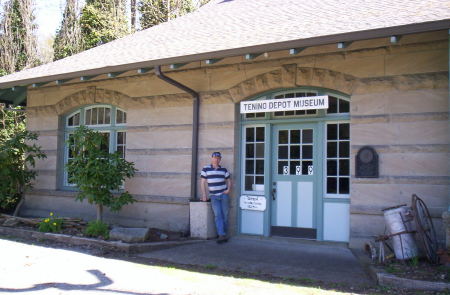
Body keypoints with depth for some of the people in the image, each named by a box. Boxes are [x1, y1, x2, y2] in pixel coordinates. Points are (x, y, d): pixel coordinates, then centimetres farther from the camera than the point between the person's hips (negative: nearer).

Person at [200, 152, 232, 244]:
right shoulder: (205, 169, 1)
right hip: (214, 196, -2)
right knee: (218, 215, -11)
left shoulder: (224, 170, 7)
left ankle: (224, 234, 15)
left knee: (225, 215, 3)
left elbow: (229, 181, 17)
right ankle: (222, 235, -14)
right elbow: (203, 182, 2)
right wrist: (204, 195, -2)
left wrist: (228, 189, 0)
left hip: (224, 195, 2)